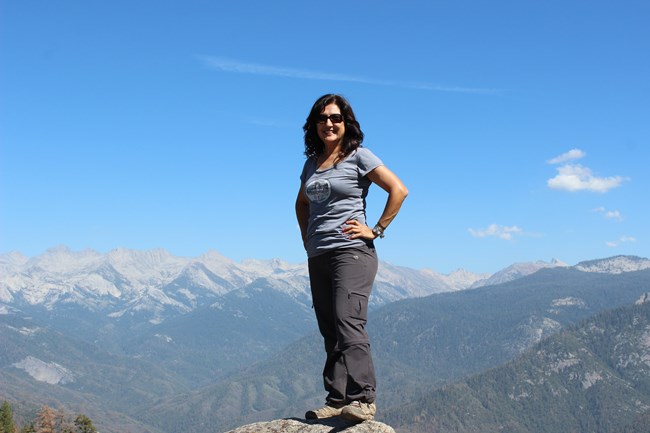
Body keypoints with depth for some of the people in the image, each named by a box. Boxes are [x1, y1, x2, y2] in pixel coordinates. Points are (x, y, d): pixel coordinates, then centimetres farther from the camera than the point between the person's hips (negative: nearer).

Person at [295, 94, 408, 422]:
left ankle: (362, 399, -17)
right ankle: (337, 401, 10)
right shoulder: (312, 163, 16)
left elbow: (399, 190, -8)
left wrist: (376, 230, -9)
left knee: (348, 324, -18)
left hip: (351, 251, -7)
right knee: (330, 332, 6)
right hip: (317, 257, 7)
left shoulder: (359, 157, -2)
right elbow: (302, 203, 32)